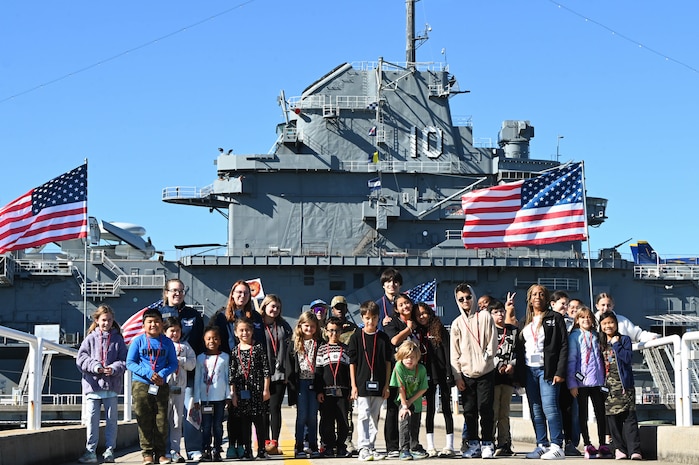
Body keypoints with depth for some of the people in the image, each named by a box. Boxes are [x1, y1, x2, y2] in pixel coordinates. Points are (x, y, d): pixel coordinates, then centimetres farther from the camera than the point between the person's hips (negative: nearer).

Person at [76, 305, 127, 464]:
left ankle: (109, 451, 13)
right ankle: (90, 451, 3)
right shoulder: (90, 339, 5)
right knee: (92, 419, -2)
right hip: (92, 385, -1)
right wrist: (94, 366, -14)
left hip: (112, 385, 1)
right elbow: (81, 358, 1)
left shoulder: (118, 339, 7)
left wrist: (114, 369, -15)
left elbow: (124, 360, 3)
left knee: (112, 419, 5)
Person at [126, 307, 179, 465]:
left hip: (162, 385, 2)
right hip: (141, 385, -2)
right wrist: (148, 373, -15)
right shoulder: (138, 341, 0)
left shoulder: (167, 343, 6)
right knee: (144, 420, 0)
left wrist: (162, 374, -13)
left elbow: (173, 364, 7)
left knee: (162, 420, 1)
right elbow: (130, 363, -3)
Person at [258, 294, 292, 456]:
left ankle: (274, 442, -4)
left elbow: (289, 349, 12)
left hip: (279, 374, 2)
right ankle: (265, 442, 11)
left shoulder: (284, 326, 12)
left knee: (275, 407, -3)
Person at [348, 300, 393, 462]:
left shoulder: (383, 338, 6)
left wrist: (386, 385, 3)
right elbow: (352, 363, 1)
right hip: (362, 384, -3)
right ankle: (363, 448, -9)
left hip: (379, 385, 3)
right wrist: (353, 385, -4)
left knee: (374, 417, 10)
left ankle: (371, 448, 17)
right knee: (363, 415, -9)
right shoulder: (356, 337, 0)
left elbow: (388, 362, 8)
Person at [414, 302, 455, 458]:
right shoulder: (417, 333, 10)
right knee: (430, 410, 5)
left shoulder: (440, 330, -1)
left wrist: (449, 374, -13)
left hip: (442, 374, -3)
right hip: (428, 375, 3)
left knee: (446, 409, 0)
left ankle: (449, 446, -1)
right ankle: (430, 447, 7)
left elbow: (448, 352, -6)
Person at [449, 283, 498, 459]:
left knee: (485, 409, -5)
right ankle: (473, 444, 10)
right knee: (469, 411, 3)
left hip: (486, 372, -2)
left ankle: (487, 444, 1)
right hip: (466, 374, 2)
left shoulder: (485, 316, 4)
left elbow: (493, 342, 2)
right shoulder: (457, 323, 9)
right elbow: (454, 353, 7)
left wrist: (487, 356, -10)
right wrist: (457, 376, 1)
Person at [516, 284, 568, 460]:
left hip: (547, 370, -6)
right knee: (535, 411, 6)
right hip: (529, 370, 6)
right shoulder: (525, 321, 18)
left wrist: (560, 372, -13)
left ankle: (557, 446, -12)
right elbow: (519, 347, 17)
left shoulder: (555, 318, 2)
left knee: (549, 408, -13)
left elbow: (564, 346, -4)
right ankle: (542, 446, 10)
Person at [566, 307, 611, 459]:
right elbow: (571, 360, -4)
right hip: (582, 381, -4)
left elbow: (601, 357, 18)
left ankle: (603, 445, 9)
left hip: (598, 381, 4)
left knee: (601, 413, 3)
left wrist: (605, 378, 9)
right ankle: (587, 446, 5)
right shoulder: (575, 336, 0)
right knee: (583, 414, 2)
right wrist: (572, 383, -10)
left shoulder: (596, 336, 14)